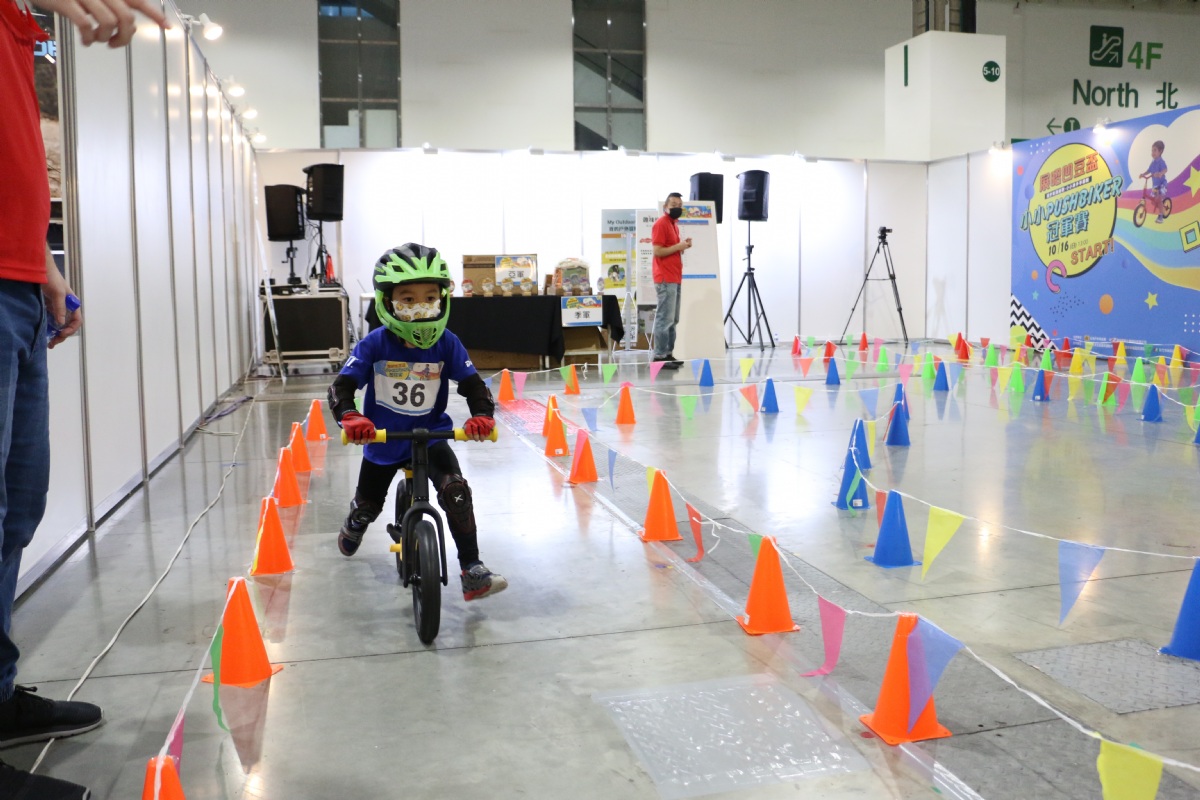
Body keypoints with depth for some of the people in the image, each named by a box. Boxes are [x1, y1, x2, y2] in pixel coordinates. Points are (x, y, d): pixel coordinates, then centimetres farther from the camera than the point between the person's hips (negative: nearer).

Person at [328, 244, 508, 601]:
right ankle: (353, 528, 57)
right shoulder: (375, 344, -16)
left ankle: (473, 571, -13)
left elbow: (473, 383, -11)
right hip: (383, 440, 1)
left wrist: (482, 415, -32)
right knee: (368, 505, 17)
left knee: (456, 491, -23)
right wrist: (350, 418, -38)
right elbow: (342, 385, -18)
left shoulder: (447, 343, -13)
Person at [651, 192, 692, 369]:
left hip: (675, 278, 10)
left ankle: (668, 354, 13)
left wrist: (683, 245, 8)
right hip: (665, 279, -10)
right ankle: (659, 356, -8)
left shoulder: (674, 224, 20)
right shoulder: (661, 224, -9)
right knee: (665, 319, -10)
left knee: (673, 320, 9)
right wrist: (678, 246, -14)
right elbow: (657, 251, -16)